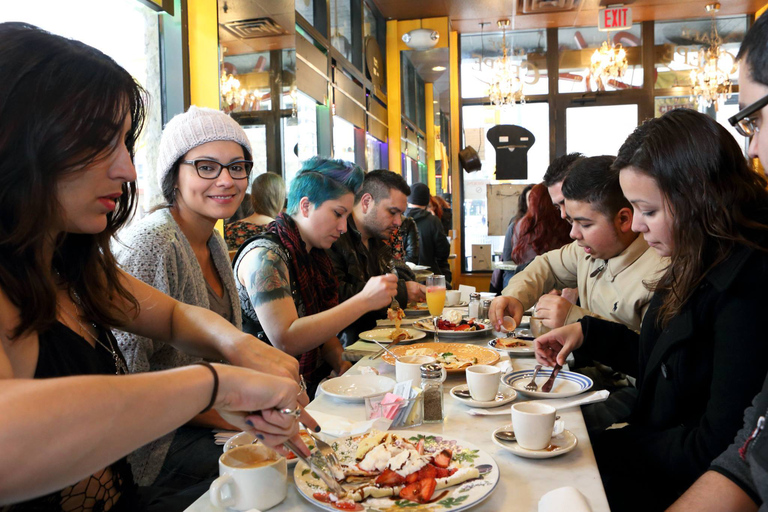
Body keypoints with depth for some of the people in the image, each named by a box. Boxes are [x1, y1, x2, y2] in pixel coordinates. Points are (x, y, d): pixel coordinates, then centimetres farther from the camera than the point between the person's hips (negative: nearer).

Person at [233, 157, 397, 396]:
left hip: (314, 387, 8)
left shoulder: (316, 257, 10)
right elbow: (285, 340, -26)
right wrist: (363, 301, -27)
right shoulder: (265, 256, -16)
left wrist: (342, 363, -4)